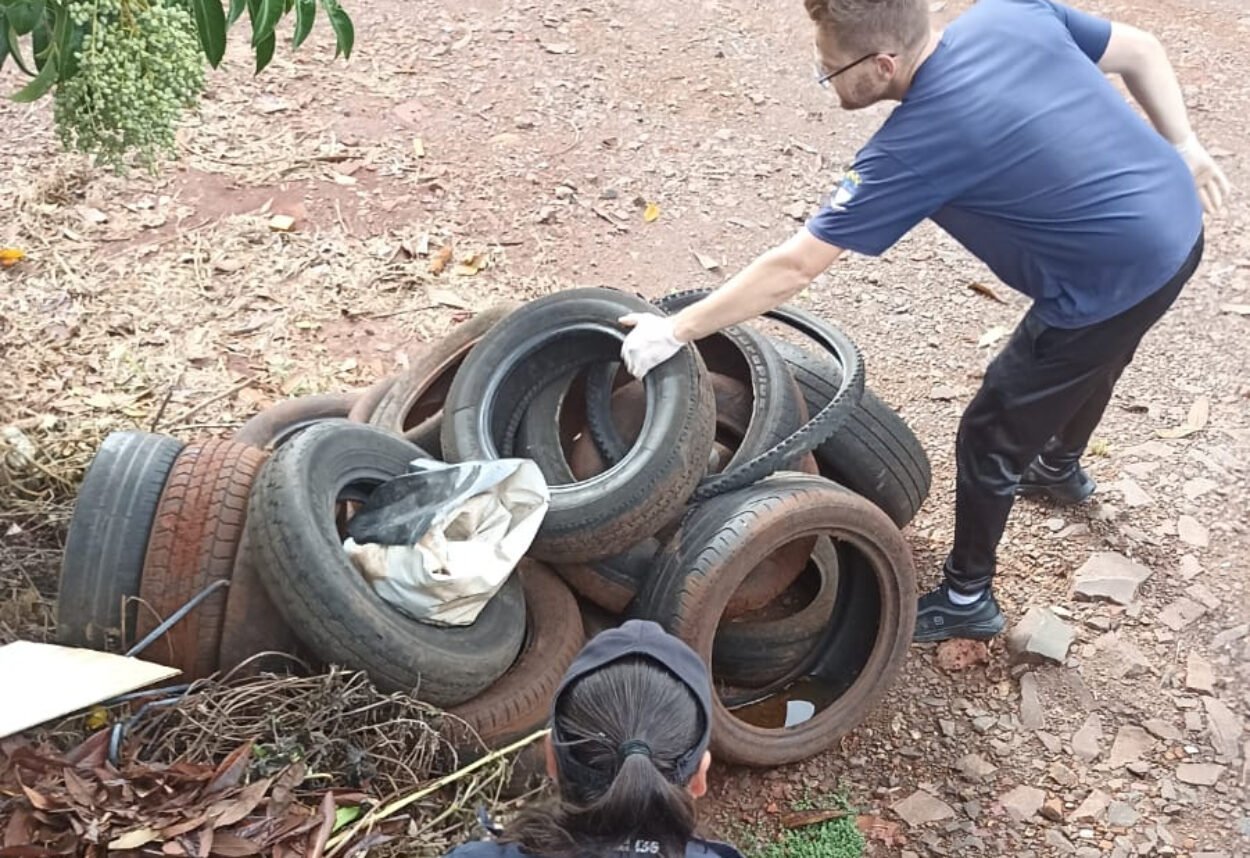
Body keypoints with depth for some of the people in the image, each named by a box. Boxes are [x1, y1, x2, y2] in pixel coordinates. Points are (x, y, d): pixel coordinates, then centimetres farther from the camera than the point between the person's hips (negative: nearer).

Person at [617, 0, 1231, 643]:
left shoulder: (913, 148, -23)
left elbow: (792, 269, -19)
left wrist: (673, 331, -11)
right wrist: (1183, 150, 16)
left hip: (1118, 282, -8)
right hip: (1178, 225, 8)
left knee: (989, 441, 10)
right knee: (1085, 361, 36)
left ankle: (967, 599, 29)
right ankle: (1061, 467, 65)